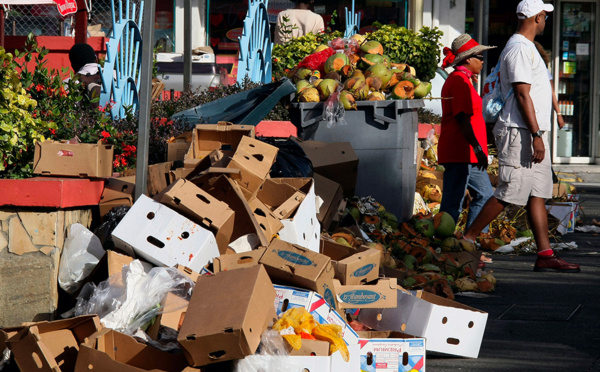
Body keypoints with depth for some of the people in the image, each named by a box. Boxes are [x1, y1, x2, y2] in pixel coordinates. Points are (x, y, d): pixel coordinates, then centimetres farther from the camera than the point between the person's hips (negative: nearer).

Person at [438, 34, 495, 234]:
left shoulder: (458, 79, 21)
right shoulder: (460, 81, -13)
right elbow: (462, 119, -21)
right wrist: (478, 149, -24)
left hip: (467, 154, 11)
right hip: (460, 152, -11)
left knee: (484, 195, 13)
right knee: (452, 202, -8)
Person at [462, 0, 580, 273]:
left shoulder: (526, 47, 21)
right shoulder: (519, 49, -12)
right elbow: (522, 95, -19)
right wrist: (536, 135, -22)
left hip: (532, 133, 10)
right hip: (520, 134, -10)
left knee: (538, 194, 5)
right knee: (508, 194, -10)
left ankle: (545, 255, 3)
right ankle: (467, 240, -2)